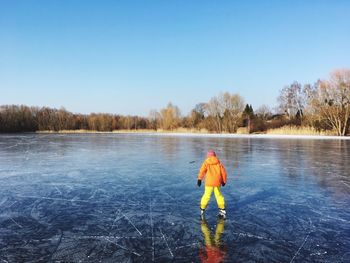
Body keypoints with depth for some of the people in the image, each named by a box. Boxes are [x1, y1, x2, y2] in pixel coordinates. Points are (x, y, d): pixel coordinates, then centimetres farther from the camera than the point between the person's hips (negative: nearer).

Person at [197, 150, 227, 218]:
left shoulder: (206, 162, 1)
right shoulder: (219, 163, 8)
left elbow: (202, 171, -10)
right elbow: (223, 172, 9)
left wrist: (199, 179, -8)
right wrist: (224, 181, 19)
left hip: (209, 182, -2)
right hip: (217, 183, 2)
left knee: (206, 195, 7)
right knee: (219, 195, 13)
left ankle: (202, 209, 9)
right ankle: (222, 210, 15)